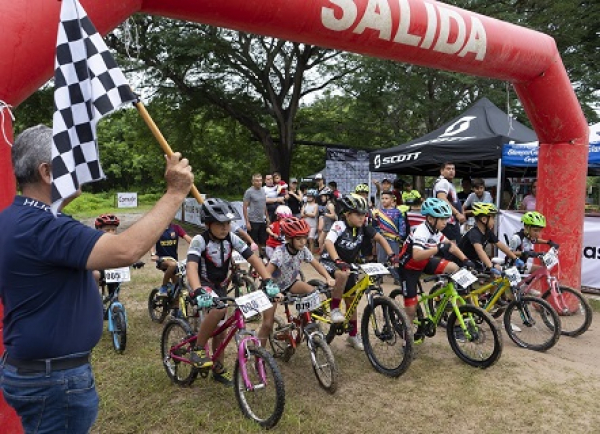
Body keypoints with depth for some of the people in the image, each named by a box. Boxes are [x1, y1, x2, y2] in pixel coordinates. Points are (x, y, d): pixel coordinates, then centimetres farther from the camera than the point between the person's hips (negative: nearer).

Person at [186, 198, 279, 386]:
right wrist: (198, 293, -58)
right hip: (202, 284, -5)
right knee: (219, 308, -34)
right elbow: (191, 267, -40)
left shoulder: (231, 238, -13)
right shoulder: (200, 240, -25)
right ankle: (198, 349, -14)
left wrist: (269, 281, -29)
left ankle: (218, 369, 31)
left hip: (219, 285, 5)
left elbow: (254, 259, -15)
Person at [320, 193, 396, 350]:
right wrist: (338, 261, -56)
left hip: (349, 263, 6)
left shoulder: (363, 228, -10)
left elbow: (380, 238, 1)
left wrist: (391, 255, -13)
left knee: (351, 300, 7)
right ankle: (334, 309, -18)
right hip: (330, 262, -5)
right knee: (342, 274, -39)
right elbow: (328, 242, -40)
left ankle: (353, 335, 23)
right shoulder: (339, 225, -25)